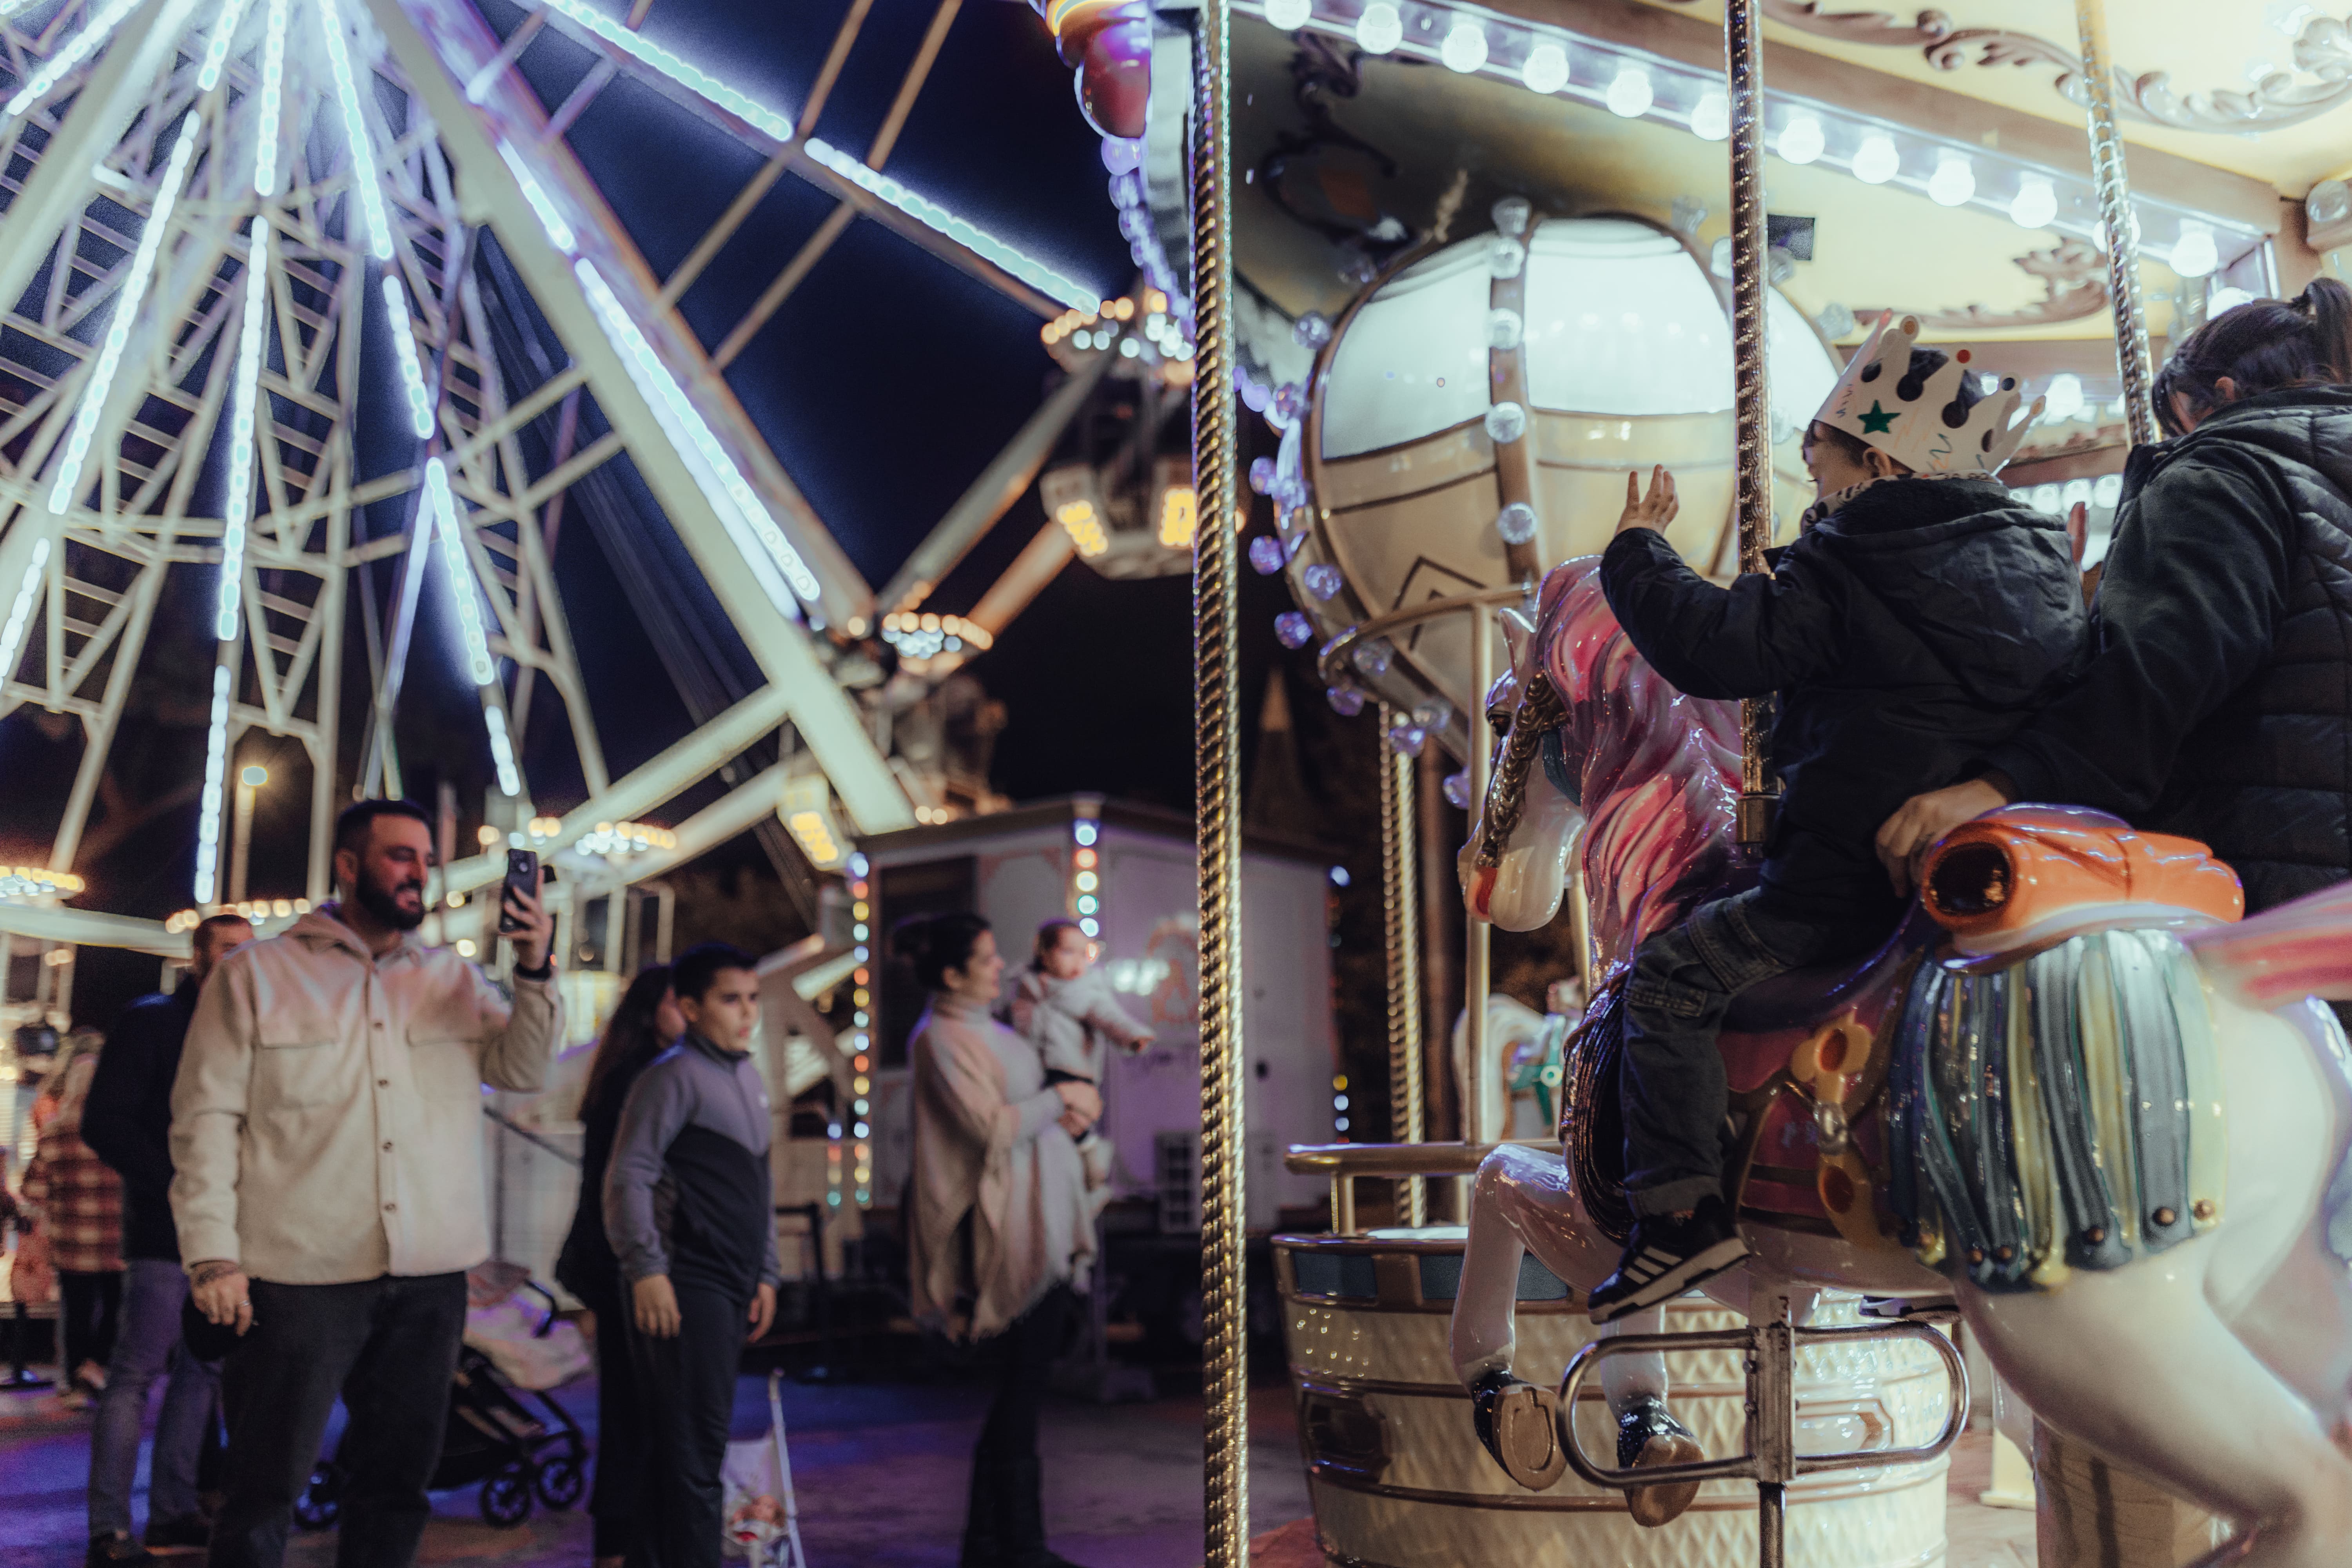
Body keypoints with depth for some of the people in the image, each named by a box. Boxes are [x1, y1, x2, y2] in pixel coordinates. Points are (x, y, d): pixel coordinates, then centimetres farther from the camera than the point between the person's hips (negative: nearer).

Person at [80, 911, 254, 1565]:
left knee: (203, 1371, 9)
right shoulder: (151, 1021, -3)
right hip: (164, 1234, -7)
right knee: (137, 1372, -6)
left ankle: (173, 1511, 17)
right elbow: (104, 1122, -10)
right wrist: (177, 1186, -16)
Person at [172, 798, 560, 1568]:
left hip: (429, 1279, 4)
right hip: (301, 1275, -4)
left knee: (398, 1483, 13)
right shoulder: (256, 974, 3)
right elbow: (207, 1118, -2)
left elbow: (524, 1069, 3)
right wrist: (212, 1254, -10)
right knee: (267, 1489, 1)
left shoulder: (456, 979, 13)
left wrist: (535, 970, -13)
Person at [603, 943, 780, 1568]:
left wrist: (765, 1273, 19)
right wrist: (646, 1269, -19)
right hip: (688, 1285, -8)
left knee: (697, 1441, 13)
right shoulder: (676, 1074, -9)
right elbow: (629, 1175, -15)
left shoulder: (748, 1077, 17)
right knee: (695, 1445, -6)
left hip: (732, 1288, 8)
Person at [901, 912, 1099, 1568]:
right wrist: (1061, 1097, -8)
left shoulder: (983, 1027, 16)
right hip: (1016, 1226, -10)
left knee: (1018, 1388, 13)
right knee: (1022, 1388, -4)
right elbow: (992, 1127, -19)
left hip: (1045, 1221, 10)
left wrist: (1069, 1109, 5)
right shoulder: (942, 1037, -12)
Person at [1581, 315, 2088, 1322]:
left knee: (1671, 978, -3)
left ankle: (1682, 1209, -11)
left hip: (1855, 879, -8)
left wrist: (1638, 552, 0)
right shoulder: (2041, 561, 11)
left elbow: (1713, 648, -15)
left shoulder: (1840, 579, -12)